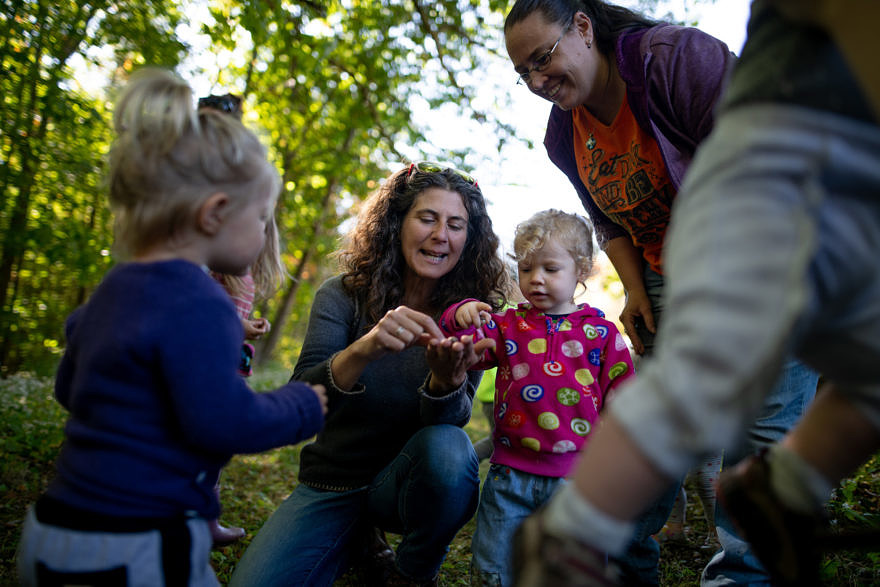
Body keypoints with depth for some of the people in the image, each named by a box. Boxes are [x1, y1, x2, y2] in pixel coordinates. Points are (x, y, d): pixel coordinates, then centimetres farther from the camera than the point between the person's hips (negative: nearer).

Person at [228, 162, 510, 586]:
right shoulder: (341, 296, -9)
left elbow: (450, 419, -19)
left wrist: (448, 379, -43)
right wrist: (363, 349, -43)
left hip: (408, 480, -1)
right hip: (331, 485, 1)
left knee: (446, 447, -33)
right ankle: (359, 543, 15)